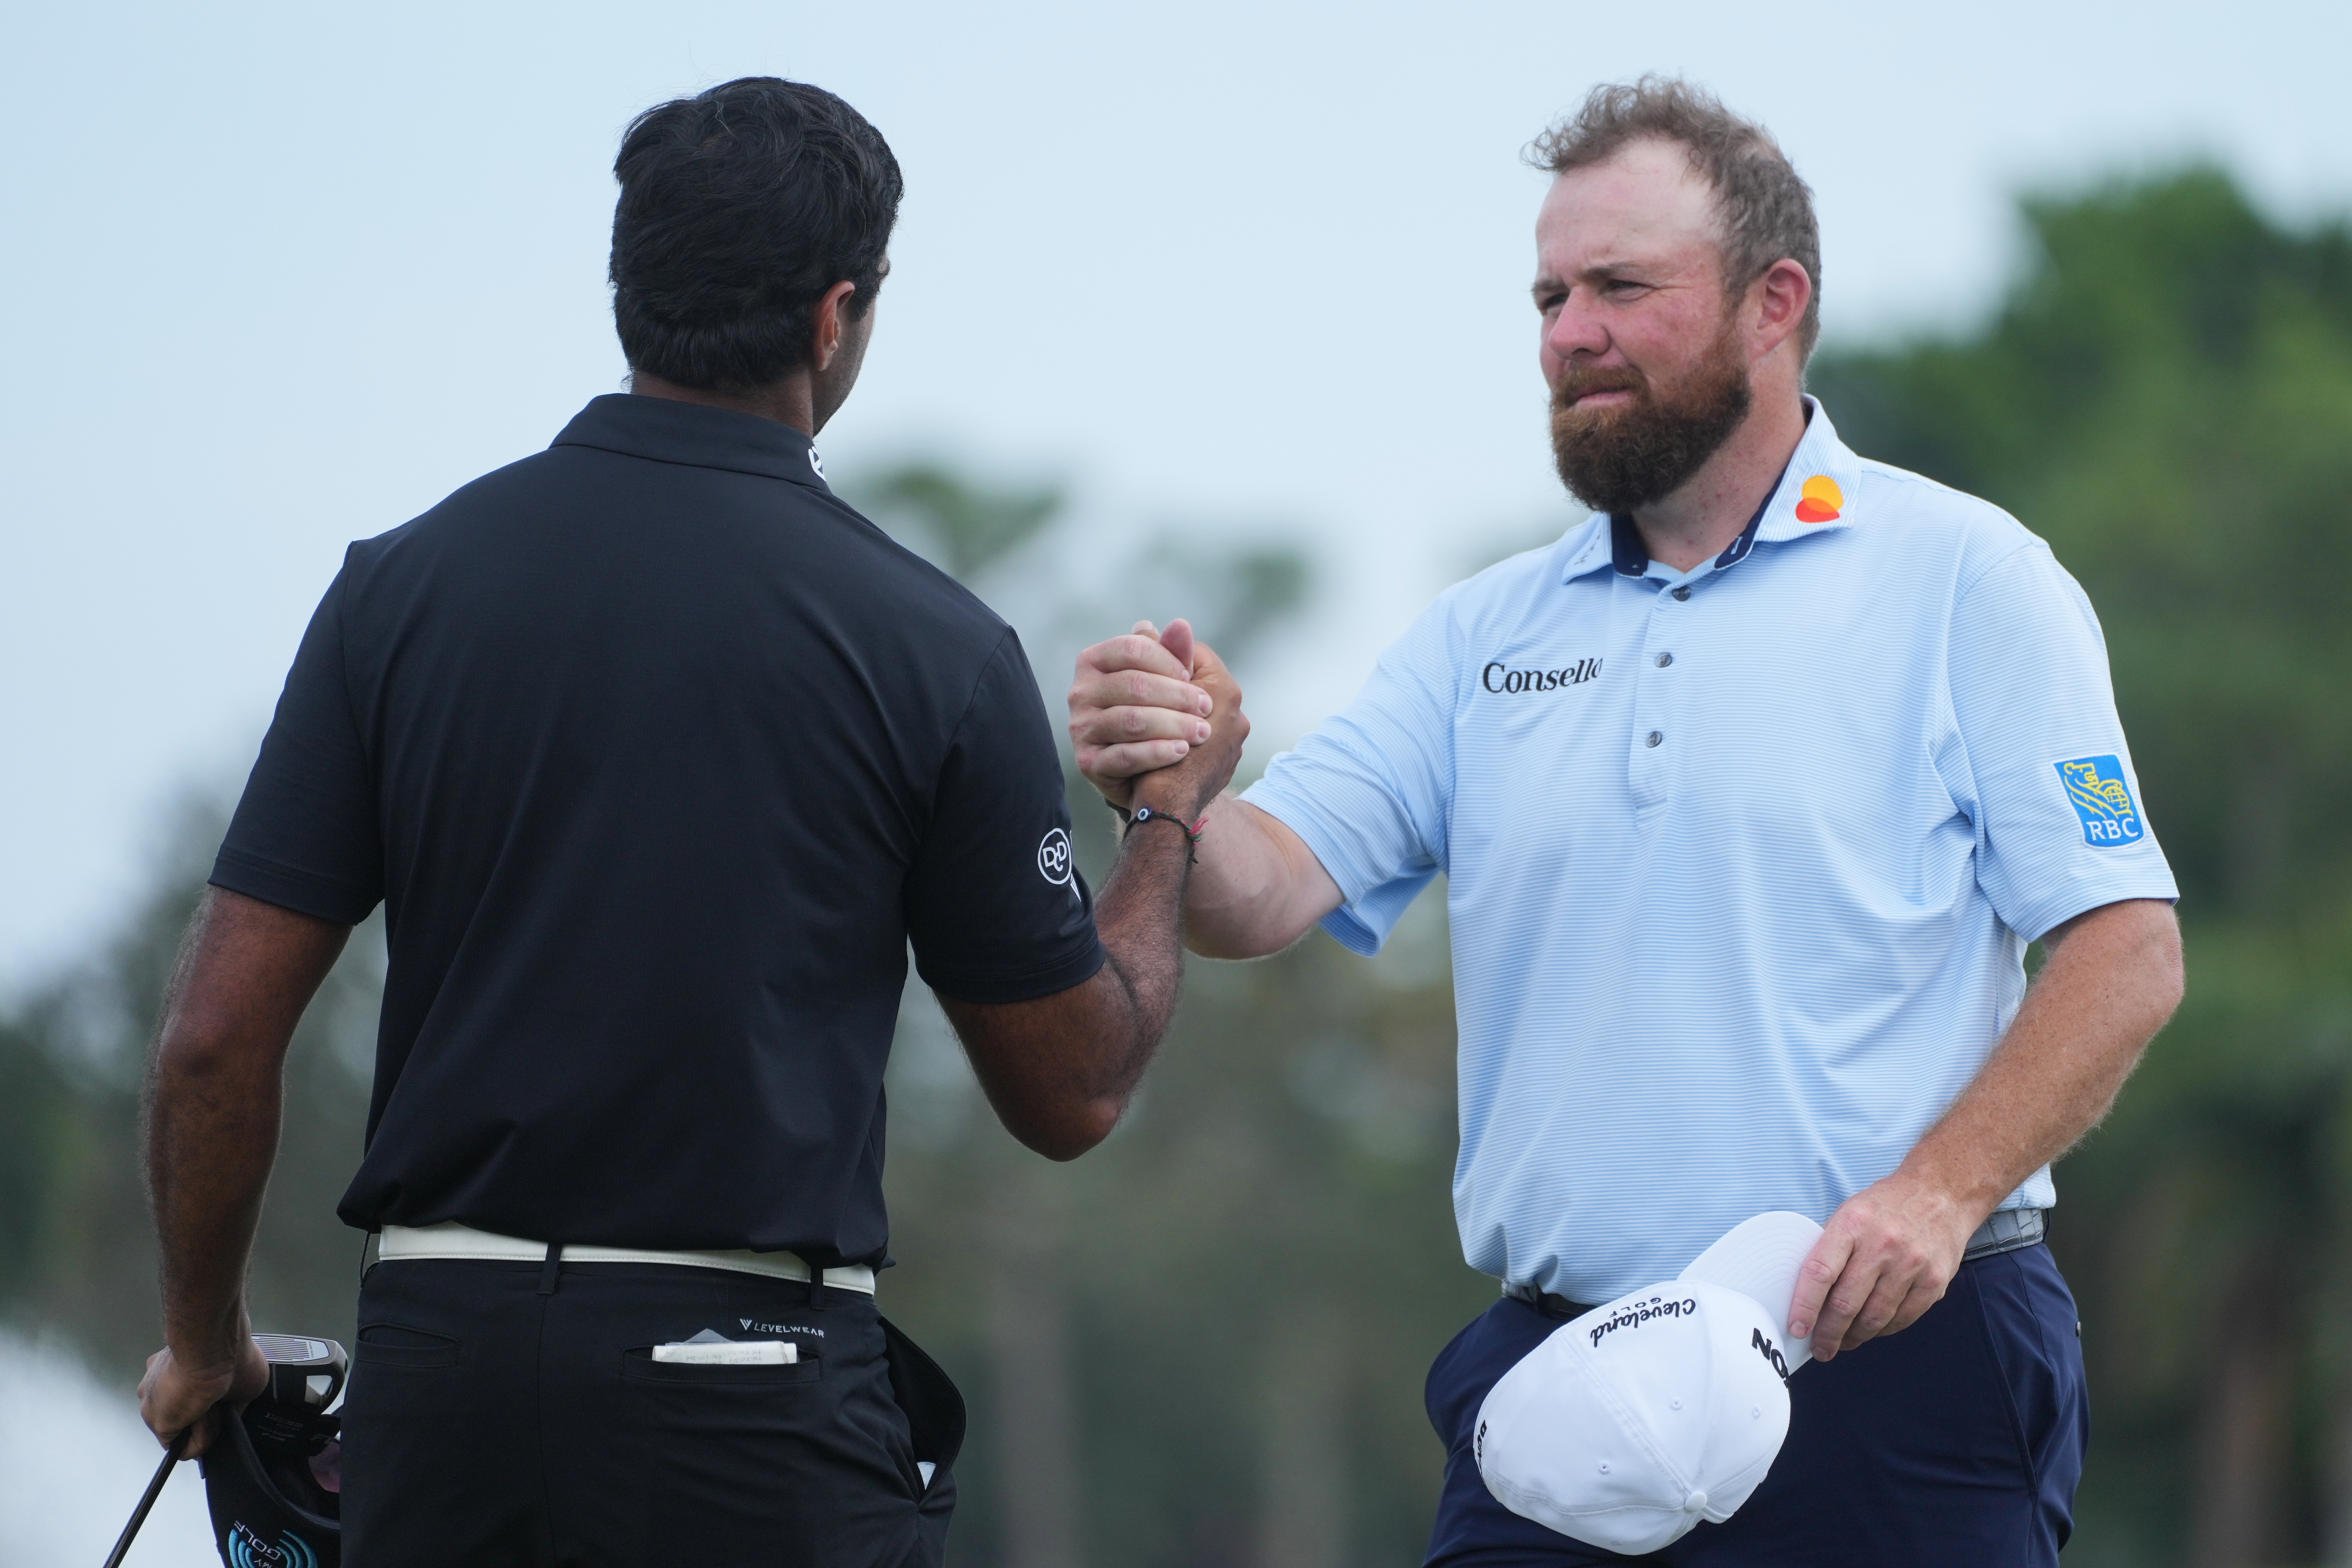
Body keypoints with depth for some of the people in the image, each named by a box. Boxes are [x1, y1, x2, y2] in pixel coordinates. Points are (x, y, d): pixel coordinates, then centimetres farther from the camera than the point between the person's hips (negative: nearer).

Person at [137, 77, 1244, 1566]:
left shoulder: (405, 587, 2)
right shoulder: (932, 647, -3)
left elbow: (218, 1036, 1)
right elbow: (1074, 1092, 7)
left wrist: (205, 1349, 17)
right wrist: (1177, 813, 23)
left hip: (439, 1362, 3)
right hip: (756, 1395, -3)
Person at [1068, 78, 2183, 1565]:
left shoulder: (1962, 578, 1)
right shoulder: (1486, 635, 14)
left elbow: (2125, 952, -5)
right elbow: (1261, 894, 3)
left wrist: (1938, 1191, -18)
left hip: (1883, 1352, -4)